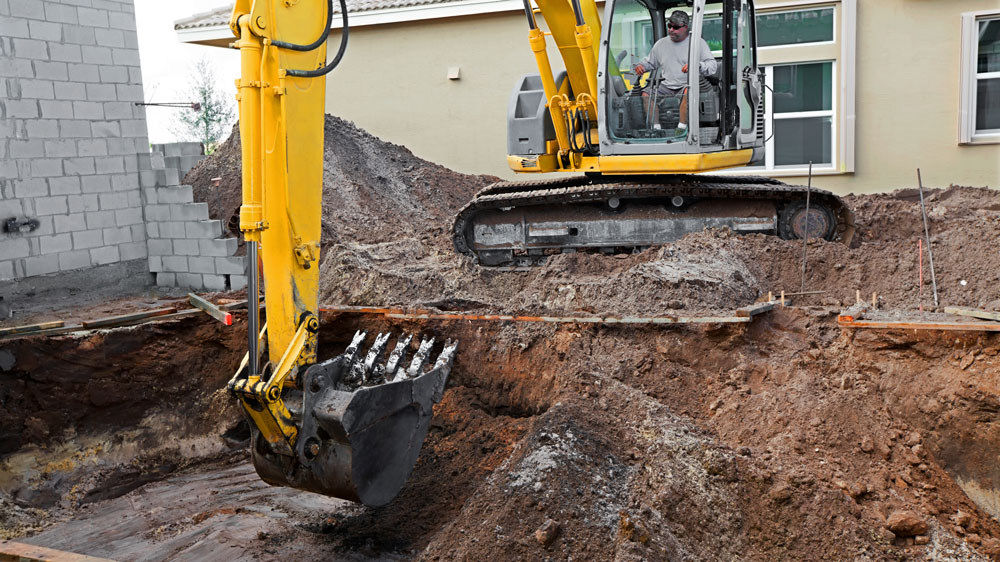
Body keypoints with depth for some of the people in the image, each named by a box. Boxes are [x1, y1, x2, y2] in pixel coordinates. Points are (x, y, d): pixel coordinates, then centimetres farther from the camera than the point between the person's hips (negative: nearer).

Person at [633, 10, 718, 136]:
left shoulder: (698, 43, 3)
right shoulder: (661, 43, 16)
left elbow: (713, 66, -5)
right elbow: (650, 61, 30)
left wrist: (696, 66, -25)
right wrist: (641, 66, 5)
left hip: (688, 84, -4)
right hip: (666, 86, 4)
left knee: (688, 91, -39)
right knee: (646, 94, -19)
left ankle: (682, 127, -29)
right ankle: (656, 127, -14)